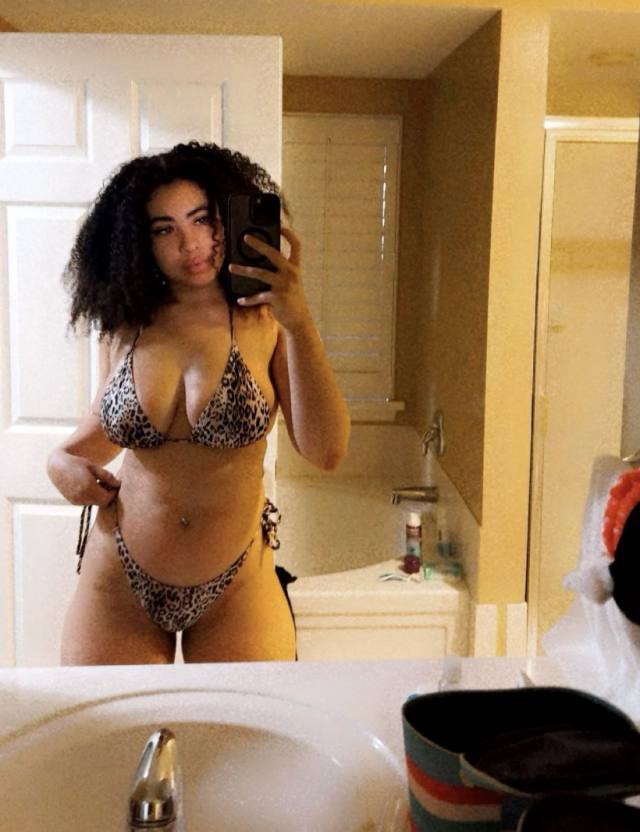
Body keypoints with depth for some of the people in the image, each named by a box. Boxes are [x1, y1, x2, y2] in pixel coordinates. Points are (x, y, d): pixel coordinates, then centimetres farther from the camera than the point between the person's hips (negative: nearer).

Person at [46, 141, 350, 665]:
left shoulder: (264, 323, -11)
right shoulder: (122, 325, -2)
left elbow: (327, 453, -22)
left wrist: (298, 321, -29)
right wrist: (64, 460, -3)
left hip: (236, 588, -2)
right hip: (119, 582, 3)